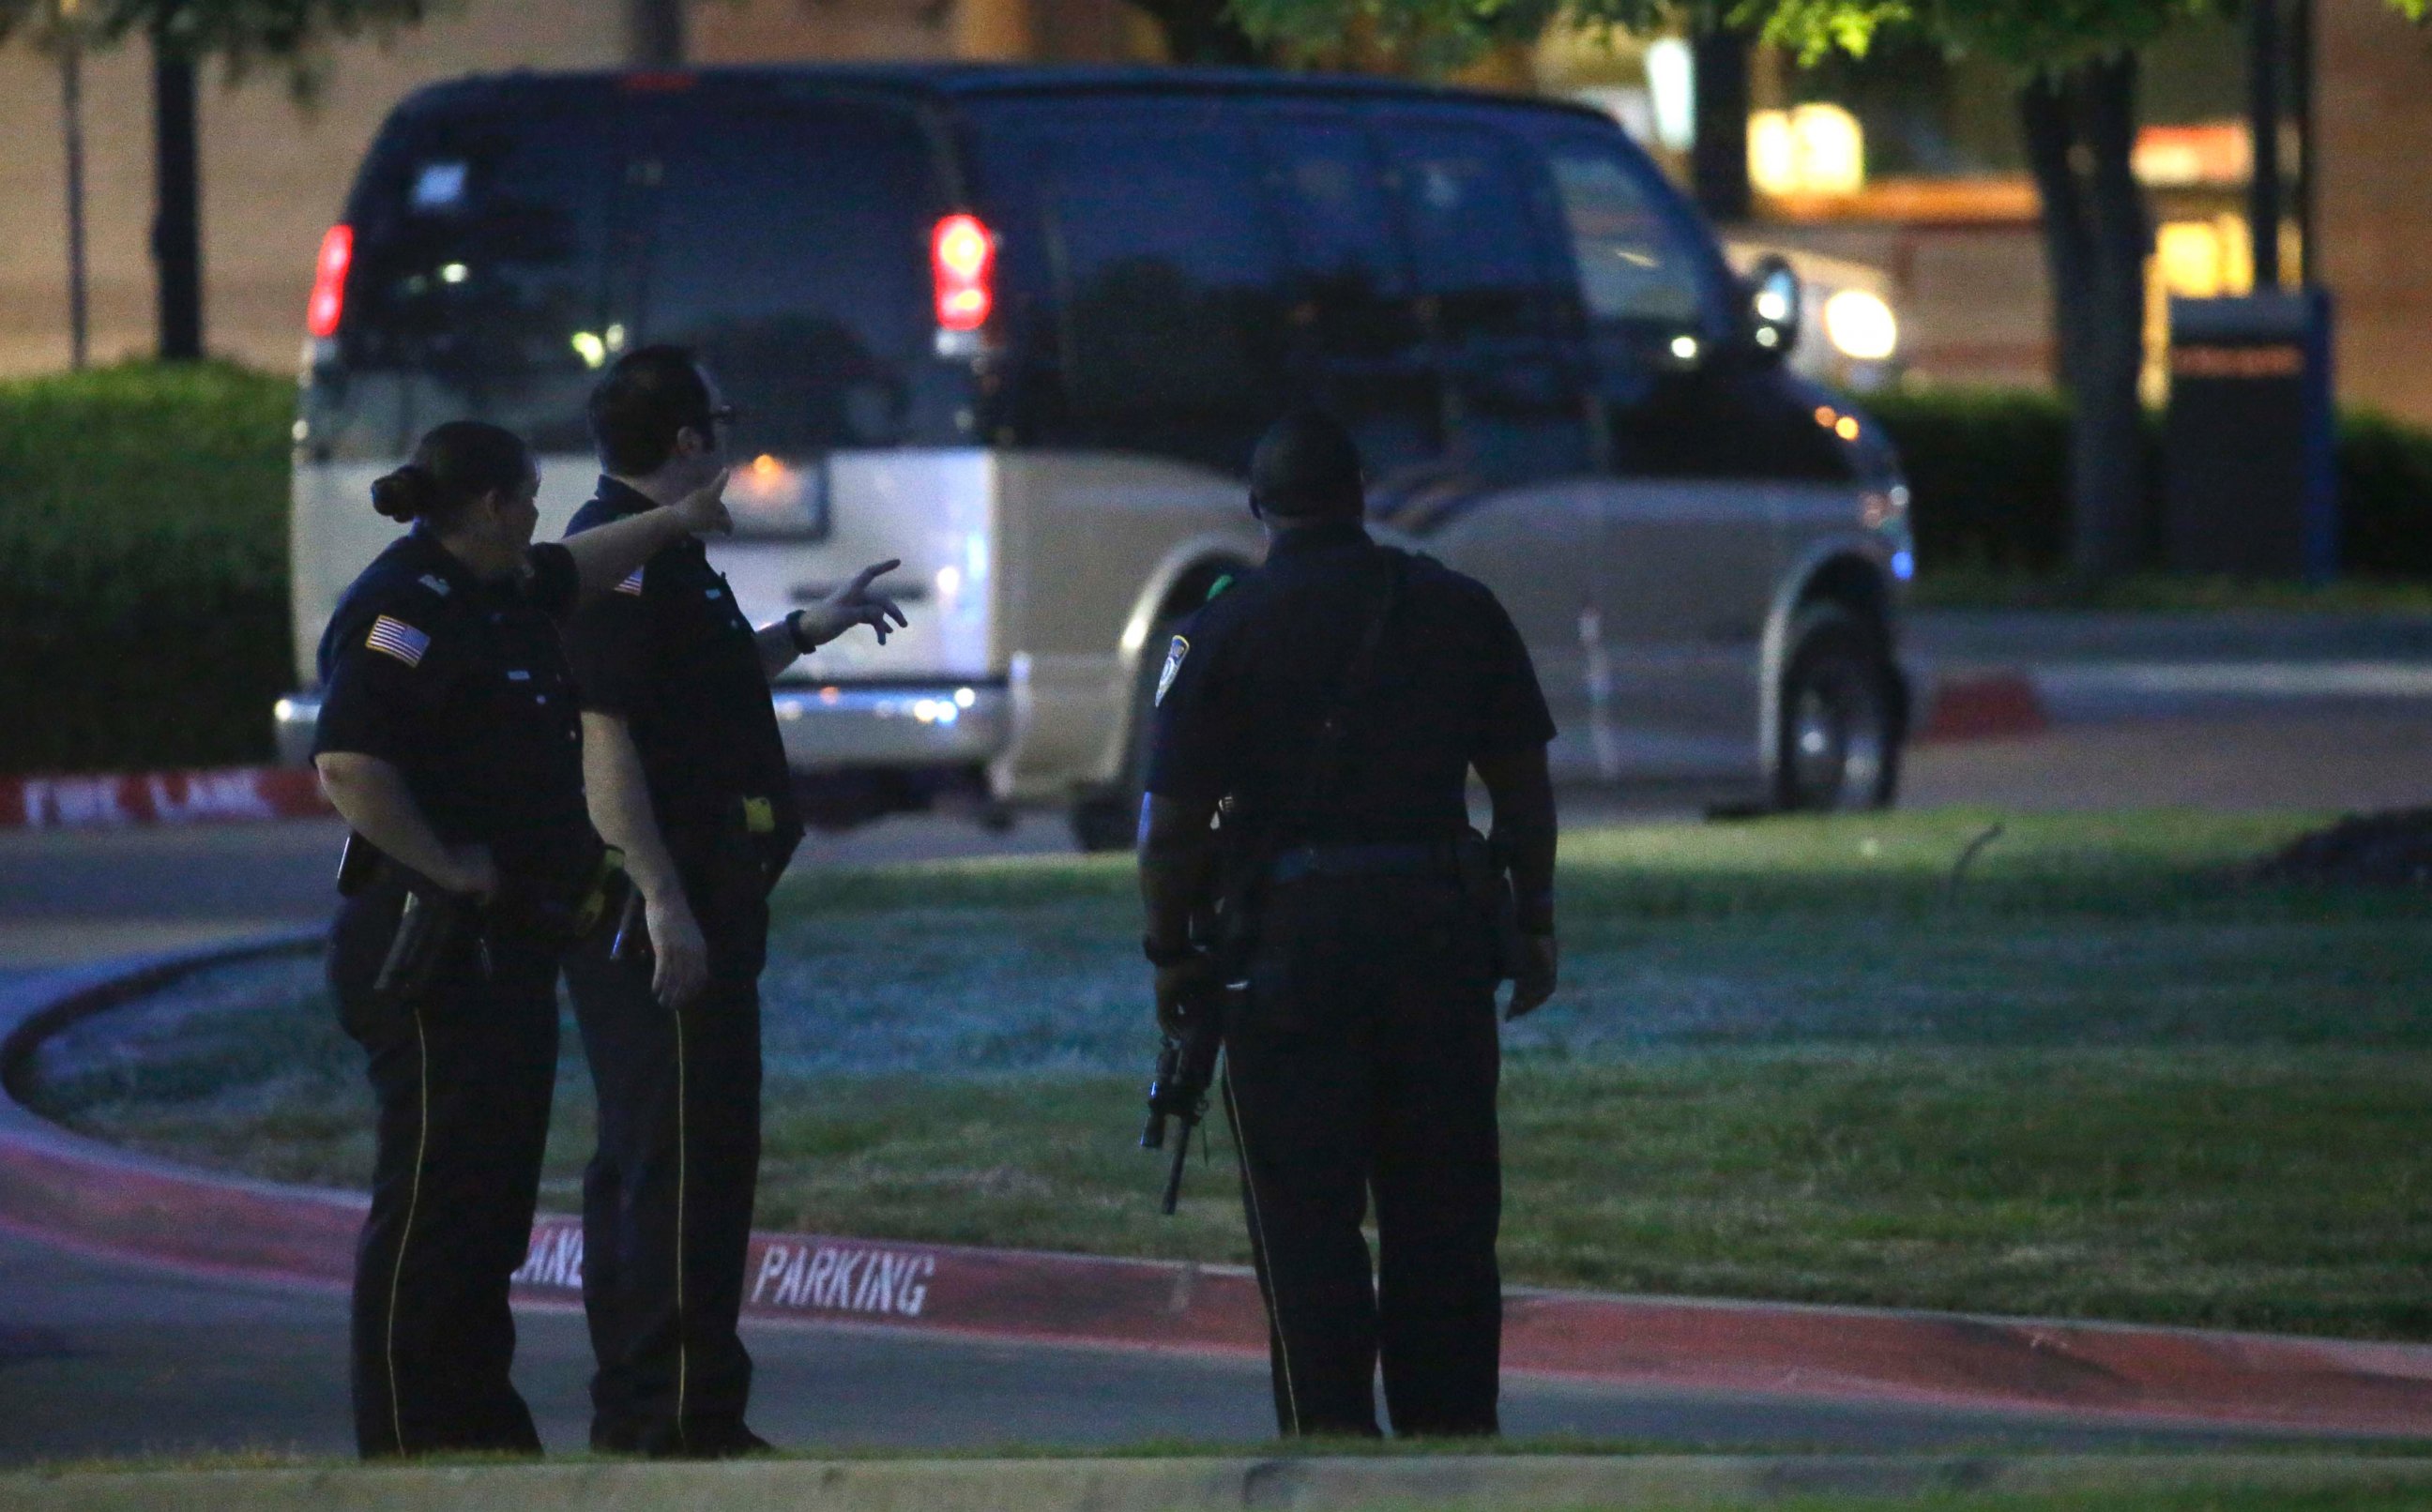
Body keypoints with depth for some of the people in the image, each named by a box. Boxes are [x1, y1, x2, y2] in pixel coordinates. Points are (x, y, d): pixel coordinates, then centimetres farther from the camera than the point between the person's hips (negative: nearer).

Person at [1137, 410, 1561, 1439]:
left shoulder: (1225, 630, -4)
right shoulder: (1460, 611, 5)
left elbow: (1173, 820, -5)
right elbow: (1523, 785, 9)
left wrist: (1170, 952, 6)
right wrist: (1534, 925, 18)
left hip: (1292, 935, -3)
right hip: (1439, 924, 3)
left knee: (1306, 1220, 1)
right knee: (1443, 1214, 9)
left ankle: (1330, 1440, -2)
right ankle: (1452, 1428, 11)